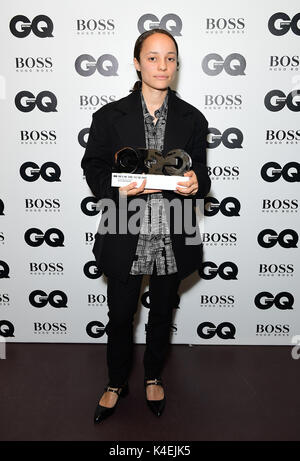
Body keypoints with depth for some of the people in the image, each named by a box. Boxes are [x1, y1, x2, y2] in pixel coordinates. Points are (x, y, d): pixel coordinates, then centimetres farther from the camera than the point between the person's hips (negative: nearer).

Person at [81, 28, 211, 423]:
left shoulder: (192, 119, 2)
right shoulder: (110, 116, -3)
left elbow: (201, 173, 6)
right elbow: (93, 168, 0)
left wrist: (195, 183, -19)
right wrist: (118, 189, -21)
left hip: (173, 239, 2)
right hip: (125, 238, -1)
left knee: (162, 314, 19)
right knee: (120, 316, 13)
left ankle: (154, 376, 46)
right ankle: (117, 383, 40)